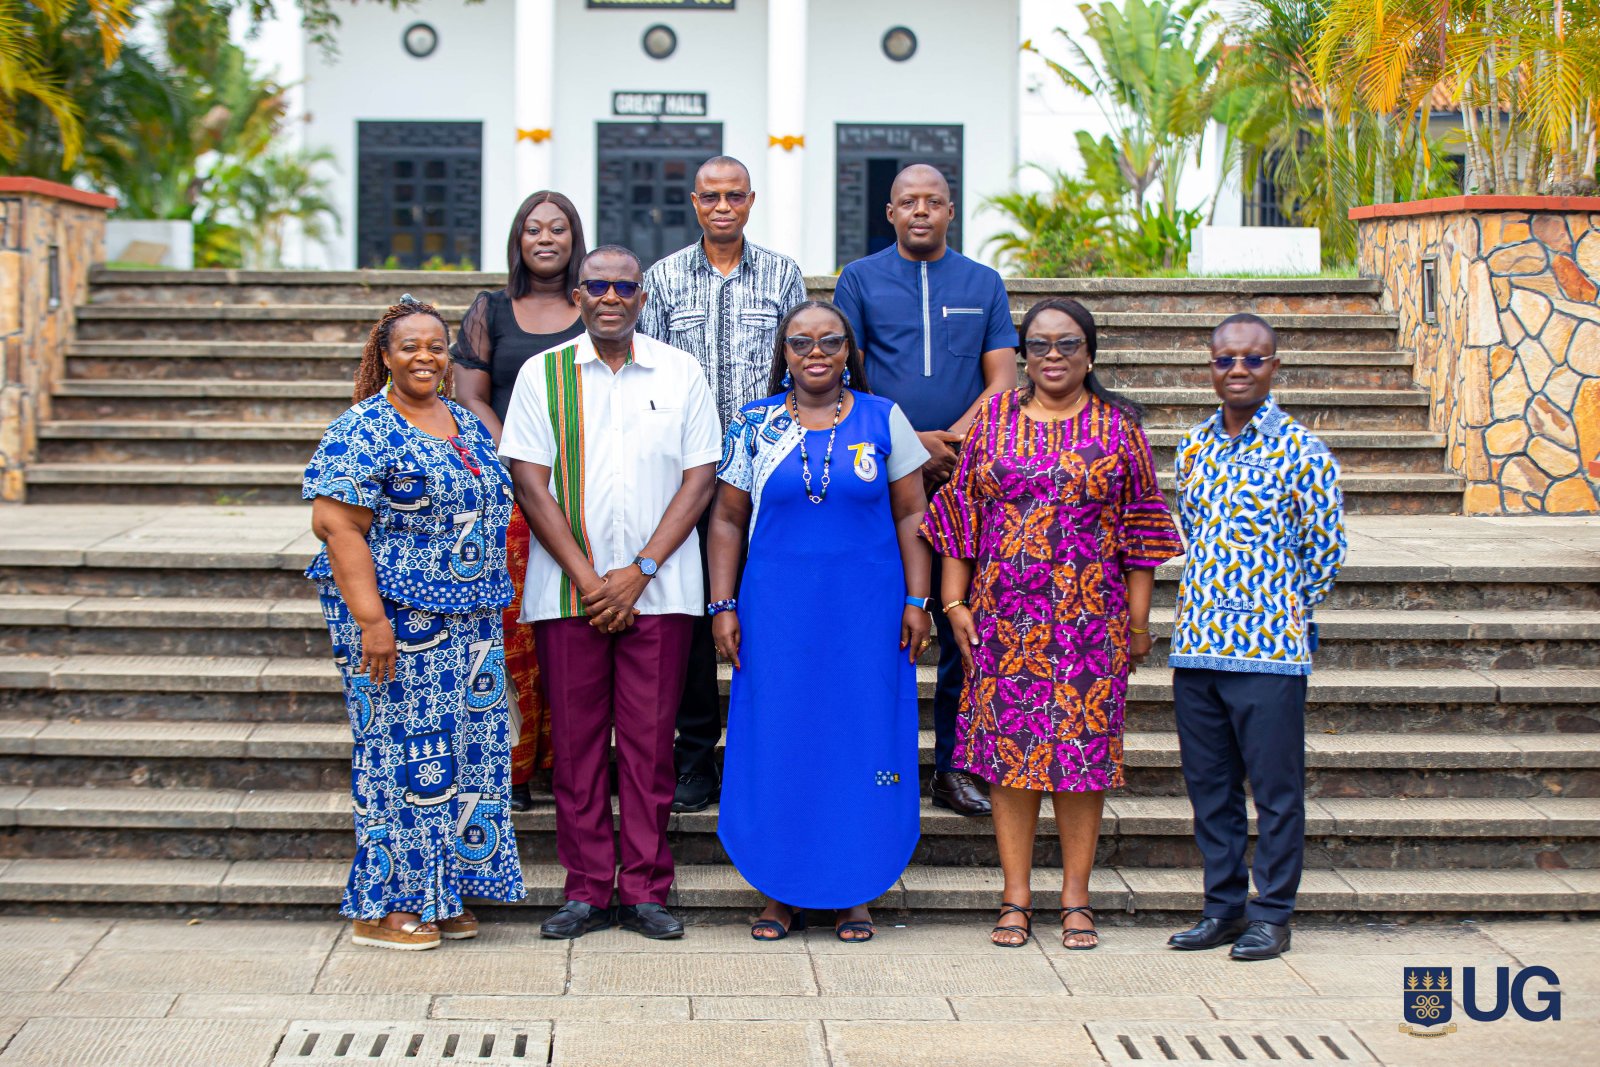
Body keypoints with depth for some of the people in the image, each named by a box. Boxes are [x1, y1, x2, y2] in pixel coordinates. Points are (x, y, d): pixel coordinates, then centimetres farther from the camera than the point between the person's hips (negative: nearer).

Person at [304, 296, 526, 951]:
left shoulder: (469, 426, 13)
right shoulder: (362, 430, -10)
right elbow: (336, 526, -16)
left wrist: (490, 611, 16)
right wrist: (371, 620, -22)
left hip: (471, 621, 8)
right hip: (395, 618, -7)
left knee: (468, 748, 9)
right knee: (402, 750, -3)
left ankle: (443, 891, 20)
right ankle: (382, 908, 6)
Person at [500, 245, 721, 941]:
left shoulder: (680, 373, 7)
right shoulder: (542, 374, 5)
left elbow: (699, 479, 3)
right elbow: (530, 483, 0)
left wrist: (638, 572, -7)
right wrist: (587, 577, -8)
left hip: (658, 590, 0)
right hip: (567, 589, 0)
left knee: (650, 740, 1)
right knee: (576, 740, 2)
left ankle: (645, 891, 8)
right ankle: (586, 890, 10)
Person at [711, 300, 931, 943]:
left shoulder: (883, 420, 4)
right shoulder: (756, 426, 5)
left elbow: (911, 515, 4)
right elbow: (727, 519, 7)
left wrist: (916, 601, -3)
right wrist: (723, 606, 0)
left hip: (867, 613, 0)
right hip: (777, 614, 0)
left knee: (864, 742, 1)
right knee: (776, 745, 1)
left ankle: (855, 894, 11)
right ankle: (780, 895, 11)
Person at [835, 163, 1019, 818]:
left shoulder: (983, 285, 12)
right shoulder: (860, 281, 8)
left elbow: (1002, 381, 5)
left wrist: (950, 441, -11)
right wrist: (910, 443, -10)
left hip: (963, 478, 1)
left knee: (964, 626, 0)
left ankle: (954, 767, 8)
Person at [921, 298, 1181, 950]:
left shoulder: (1118, 426, 5)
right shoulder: (994, 420, 8)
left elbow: (1140, 528, 6)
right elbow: (962, 515, 10)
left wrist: (1138, 620, 2)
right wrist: (955, 604, 3)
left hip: (1092, 621, -1)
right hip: (1006, 620, 1)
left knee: (1083, 749, 0)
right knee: (1008, 749, 0)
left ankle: (1076, 901, 9)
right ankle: (1016, 900, 8)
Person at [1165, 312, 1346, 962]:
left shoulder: (1300, 451, -6)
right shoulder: (1194, 448, 10)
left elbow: (1325, 549, -2)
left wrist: (1280, 611, 4)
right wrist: (1207, 606, 11)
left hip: (1270, 649, -5)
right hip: (1196, 643, 5)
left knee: (1276, 788, 1)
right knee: (1208, 786, 10)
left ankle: (1272, 914, 11)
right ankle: (1223, 906, 21)